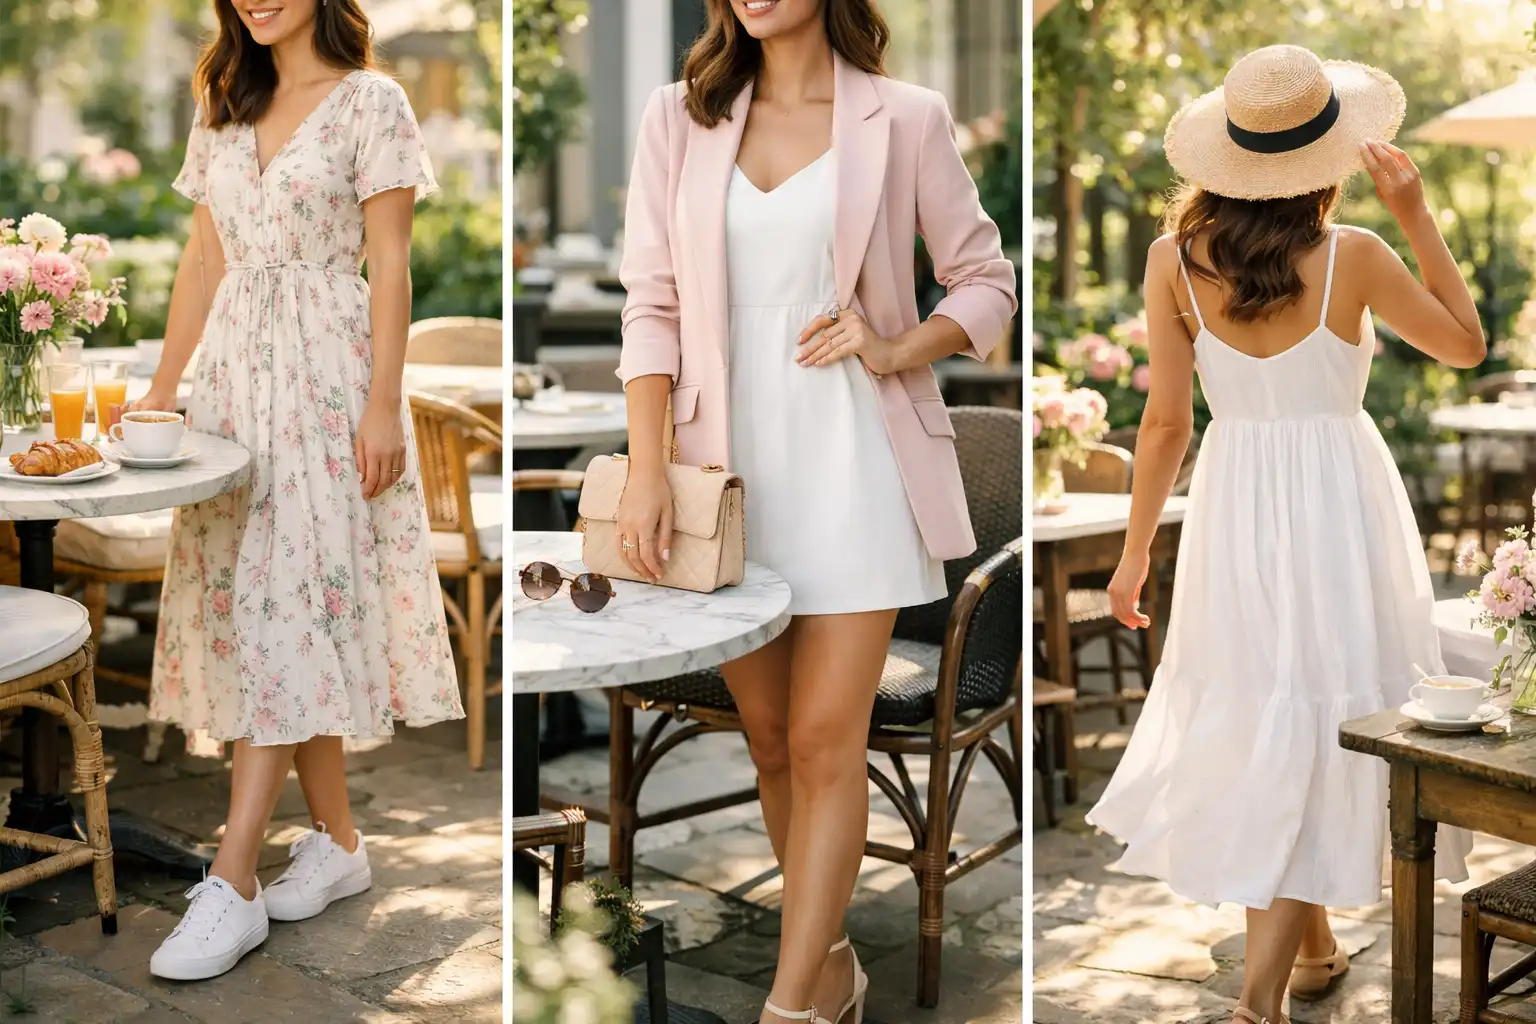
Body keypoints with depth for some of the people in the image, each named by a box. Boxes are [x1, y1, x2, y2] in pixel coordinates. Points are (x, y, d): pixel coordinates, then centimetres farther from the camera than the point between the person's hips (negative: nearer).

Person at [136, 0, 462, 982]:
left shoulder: (369, 101, -3)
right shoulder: (224, 107, 15)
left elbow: (390, 266, -7)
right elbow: (204, 256, 16)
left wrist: (384, 406, -13)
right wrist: (163, 385, 12)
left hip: (325, 375, -6)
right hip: (235, 368, 6)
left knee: (284, 605, -11)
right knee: (259, 604, 6)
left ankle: (232, 883, -9)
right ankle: (339, 841, 18)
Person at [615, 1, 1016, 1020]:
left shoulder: (904, 118, 1)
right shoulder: (680, 116, 7)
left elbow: (988, 284, 7)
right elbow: (652, 303, 2)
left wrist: (896, 349, -12)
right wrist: (647, 469, -9)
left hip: (852, 463, -2)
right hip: (727, 468, 3)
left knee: (825, 742, -5)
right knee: (772, 741, 10)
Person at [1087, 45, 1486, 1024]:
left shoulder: (1174, 259, -7)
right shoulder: (1353, 256, -13)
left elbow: (1166, 421, -3)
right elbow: (1466, 344, 2)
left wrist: (1136, 550, 6)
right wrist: (1419, 217, 2)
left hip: (1233, 506, 3)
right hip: (1338, 502, -3)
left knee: (1259, 728, 17)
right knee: (1323, 732, 4)